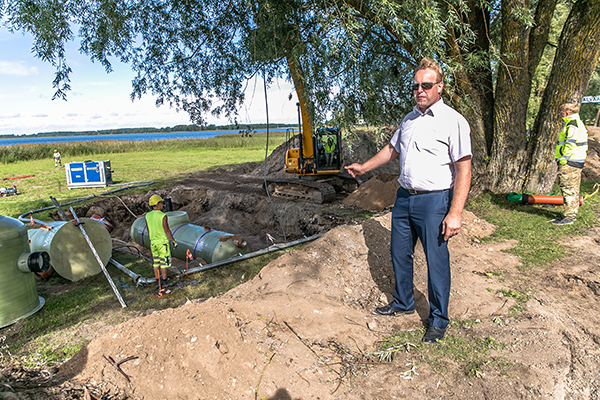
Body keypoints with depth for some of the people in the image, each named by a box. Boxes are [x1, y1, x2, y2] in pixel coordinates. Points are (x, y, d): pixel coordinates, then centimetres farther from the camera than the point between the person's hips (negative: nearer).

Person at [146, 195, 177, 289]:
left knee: (155, 262, 12)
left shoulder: (148, 216, 1)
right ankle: (164, 281, 10)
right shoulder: (163, 216, -18)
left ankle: (158, 281, 19)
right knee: (163, 262, 4)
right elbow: (167, 231, -17)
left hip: (153, 242, 6)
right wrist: (174, 241, -8)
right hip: (163, 242, -5)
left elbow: (148, 231, 9)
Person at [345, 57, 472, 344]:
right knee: (400, 254, 15)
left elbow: (463, 170, -14)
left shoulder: (453, 121, -9)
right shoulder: (409, 119, 13)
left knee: (437, 262, 1)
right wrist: (365, 167, 31)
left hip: (434, 201, -7)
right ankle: (403, 303, 37)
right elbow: (392, 149, 28)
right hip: (404, 197, 7)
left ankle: (438, 321, 20)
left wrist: (455, 213, -21)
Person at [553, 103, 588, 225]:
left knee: (568, 189, -8)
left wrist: (563, 160, -19)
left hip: (569, 163, -11)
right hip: (578, 162, 11)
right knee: (573, 190, 15)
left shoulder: (572, 125, -15)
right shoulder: (579, 123, 19)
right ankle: (572, 214, 23)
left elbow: (570, 145, -22)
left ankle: (569, 217, -6)